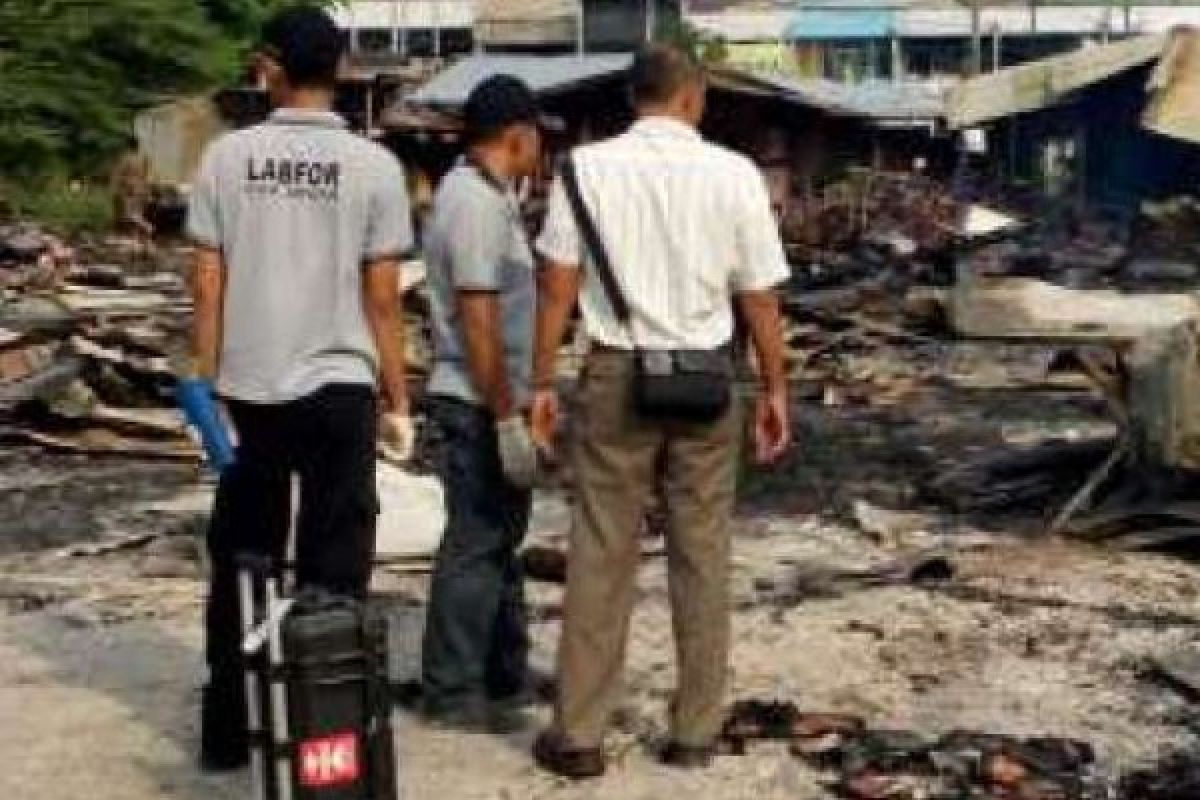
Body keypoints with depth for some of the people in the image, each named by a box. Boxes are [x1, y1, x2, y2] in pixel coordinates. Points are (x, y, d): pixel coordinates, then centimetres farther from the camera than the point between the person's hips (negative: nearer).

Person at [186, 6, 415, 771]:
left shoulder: (228, 156, -1)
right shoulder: (372, 164, -4)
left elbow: (207, 287, 0)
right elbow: (383, 299, -4)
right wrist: (398, 400, 5)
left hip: (248, 390, 2)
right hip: (338, 389, -2)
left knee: (241, 564, 14)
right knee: (332, 570, 8)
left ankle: (228, 732, 22)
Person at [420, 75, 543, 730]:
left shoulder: (482, 195, 13)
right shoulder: (477, 204, -19)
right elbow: (478, 321, -24)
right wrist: (507, 418, -22)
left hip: (493, 402, 10)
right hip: (479, 406, -10)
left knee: (499, 538, 18)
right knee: (475, 546, -2)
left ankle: (504, 674, 30)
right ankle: (454, 694, 8)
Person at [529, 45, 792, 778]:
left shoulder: (588, 167, -3)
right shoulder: (733, 174, -4)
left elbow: (557, 285, -4)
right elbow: (759, 298, 0)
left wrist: (542, 382, 4)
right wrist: (775, 390, 10)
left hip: (617, 374, 0)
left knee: (602, 554, 6)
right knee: (703, 553, 11)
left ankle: (579, 736, 12)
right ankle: (696, 733, 20)